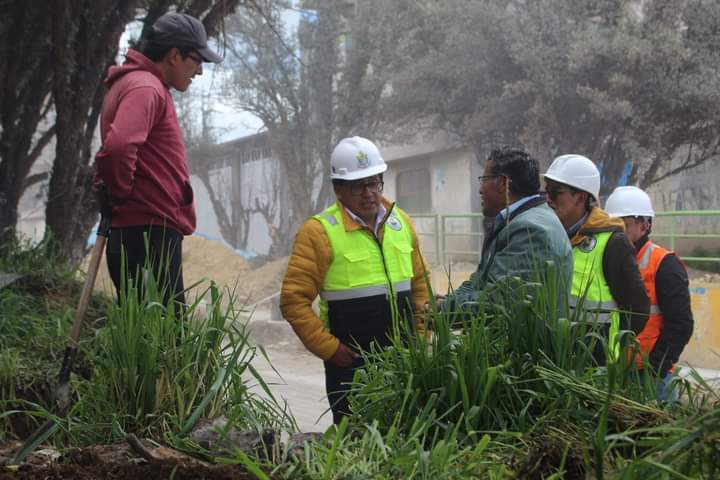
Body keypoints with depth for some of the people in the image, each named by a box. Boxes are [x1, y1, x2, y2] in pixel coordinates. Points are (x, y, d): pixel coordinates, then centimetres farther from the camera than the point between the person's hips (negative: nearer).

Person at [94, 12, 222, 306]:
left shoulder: (138, 83, 19)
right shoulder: (145, 87, -13)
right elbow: (118, 148, -30)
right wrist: (123, 195, -15)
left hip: (145, 238, 10)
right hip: (150, 238, -10)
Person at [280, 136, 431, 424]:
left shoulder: (401, 222, 8)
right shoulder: (319, 232, -10)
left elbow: (419, 284, 18)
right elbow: (294, 300, -12)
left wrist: (421, 336, 9)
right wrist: (329, 348, -14)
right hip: (351, 362, -5)